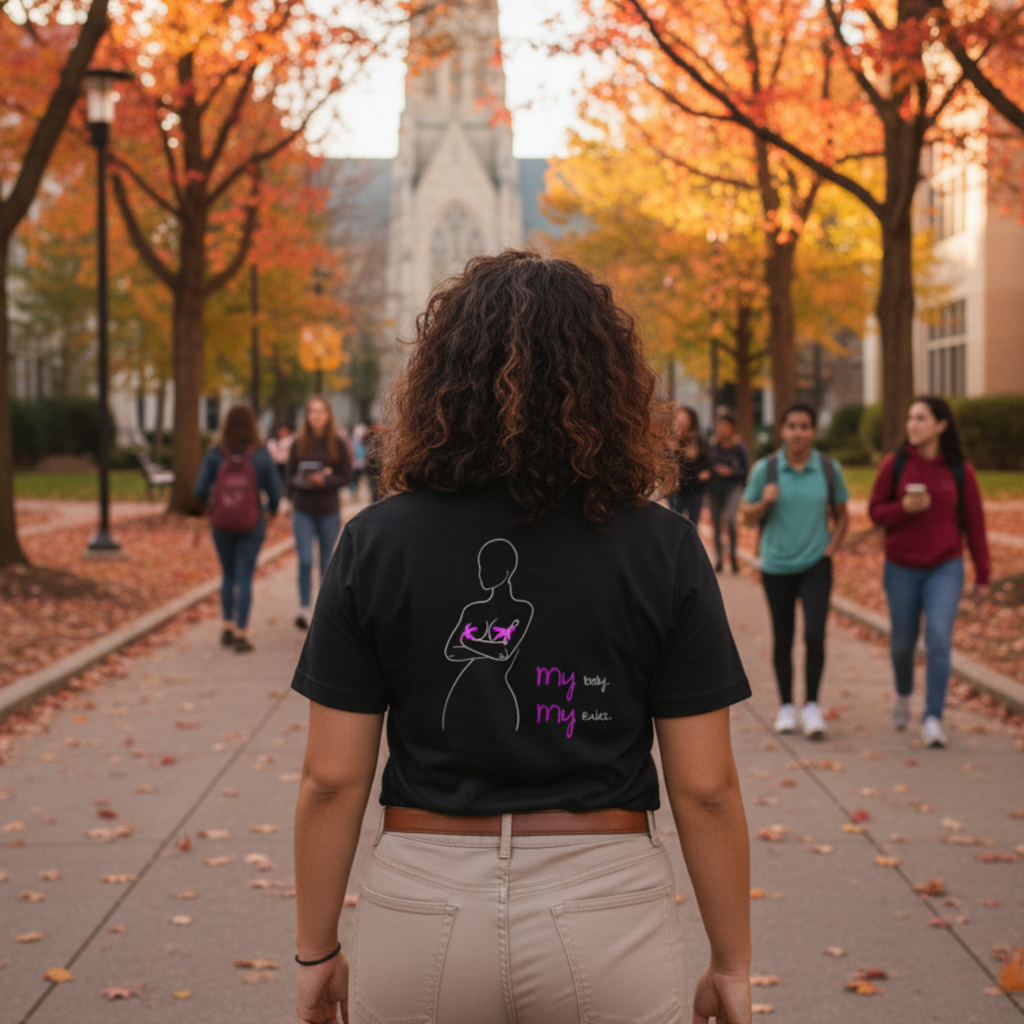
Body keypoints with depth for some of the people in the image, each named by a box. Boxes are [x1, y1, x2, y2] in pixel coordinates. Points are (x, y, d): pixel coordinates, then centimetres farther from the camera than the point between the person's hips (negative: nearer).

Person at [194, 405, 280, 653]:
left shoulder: (215, 454, -6)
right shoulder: (261, 455, -8)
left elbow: (200, 490, -6)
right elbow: (274, 489, -3)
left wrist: (210, 503, 17)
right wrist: (272, 508, 18)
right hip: (252, 523, -2)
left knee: (228, 575, 18)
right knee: (244, 578, 2)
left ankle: (227, 627, 23)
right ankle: (241, 633, 1)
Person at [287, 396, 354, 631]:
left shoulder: (338, 443, -3)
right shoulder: (299, 443, 0)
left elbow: (346, 476, -3)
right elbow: (290, 475, 6)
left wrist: (325, 480, -18)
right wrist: (293, 497, -10)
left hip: (329, 511, 0)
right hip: (303, 511, 0)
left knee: (327, 561, 11)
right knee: (305, 560, -9)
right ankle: (304, 609, -3)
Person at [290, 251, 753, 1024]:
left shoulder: (376, 542, -5)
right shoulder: (663, 548, -6)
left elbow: (332, 778, -4)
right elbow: (705, 788, -6)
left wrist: (317, 951, 8)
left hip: (422, 912, 1)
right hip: (607, 917, 0)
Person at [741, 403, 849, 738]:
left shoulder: (828, 468, -1)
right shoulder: (765, 468, -5)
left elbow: (841, 515, 10)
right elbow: (747, 515, 1)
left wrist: (831, 548, -3)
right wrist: (765, 502, -19)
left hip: (815, 564, 0)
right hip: (777, 566, 0)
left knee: (814, 635, -13)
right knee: (783, 639, 8)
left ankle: (811, 705, 2)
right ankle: (786, 706, 21)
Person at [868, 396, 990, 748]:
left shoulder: (960, 470, -3)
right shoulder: (894, 464, -3)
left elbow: (974, 524, 2)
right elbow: (875, 511, 1)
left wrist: (982, 576, 3)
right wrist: (903, 508, -21)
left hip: (945, 568, -1)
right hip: (901, 568, 1)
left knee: (939, 639, -14)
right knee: (903, 641, 11)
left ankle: (932, 719, -10)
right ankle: (903, 694, 41)